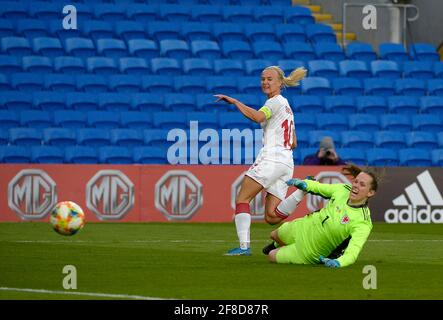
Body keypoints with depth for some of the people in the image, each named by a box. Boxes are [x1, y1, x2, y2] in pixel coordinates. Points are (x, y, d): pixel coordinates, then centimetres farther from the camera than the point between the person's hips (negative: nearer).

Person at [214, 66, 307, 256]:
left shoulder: (276, 101, -2)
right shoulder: (285, 105, 26)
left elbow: (257, 117, -24)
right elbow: (293, 143, 29)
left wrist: (234, 101, -18)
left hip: (271, 158, -9)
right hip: (287, 163, 9)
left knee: (242, 199, -2)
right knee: (271, 217, -2)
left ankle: (244, 246, -14)